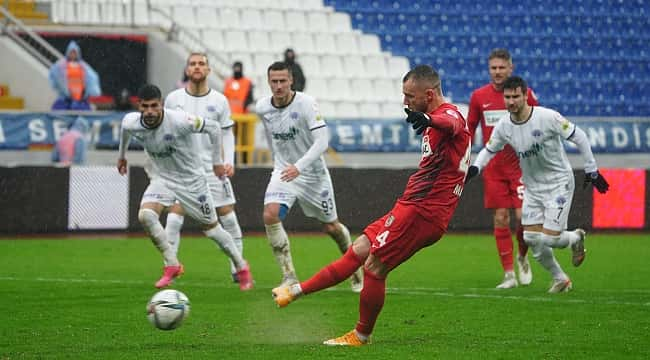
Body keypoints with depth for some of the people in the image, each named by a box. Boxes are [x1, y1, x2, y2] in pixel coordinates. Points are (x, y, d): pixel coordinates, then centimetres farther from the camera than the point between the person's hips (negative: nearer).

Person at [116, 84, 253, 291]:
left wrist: (217, 161, -8)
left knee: (211, 228, 6)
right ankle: (172, 265, -7)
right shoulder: (131, 123, -17)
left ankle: (241, 267, 30)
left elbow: (213, 127, -17)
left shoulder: (179, 121, -30)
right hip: (162, 179, 3)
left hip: (192, 179, -3)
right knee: (145, 215, -23)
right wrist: (122, 156, 25)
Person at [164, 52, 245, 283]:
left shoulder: (219, 100, 2)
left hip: (213, 167, 1)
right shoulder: (174, 99, -1)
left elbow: (227, 133, 8)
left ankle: (238, 268, 12)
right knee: (174, 219, -11)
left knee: (228, 216, 1)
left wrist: (229, 161, -5)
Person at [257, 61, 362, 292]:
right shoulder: (262, 108, -5)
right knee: (270, 215, -24)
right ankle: (289, 276, -17)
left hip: (313, 173, -2)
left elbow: (322, 141, -27)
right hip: (283, 171, 3)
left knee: (331, 227, 11)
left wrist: (299, 166, -38)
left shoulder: (306, 104, -20)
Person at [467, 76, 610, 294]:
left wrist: (591, 170, -8)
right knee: (532, 239, 0)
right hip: (532, 187, 5)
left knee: (550, 238, -13)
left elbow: (578, 137, -12)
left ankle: (576, 238, 23)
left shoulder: (547, 117, -22)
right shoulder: (504, 127, -7)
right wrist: (476, 167, -10)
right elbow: (489, 150, 10)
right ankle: (560, 279, 23)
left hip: (559, 183, -5)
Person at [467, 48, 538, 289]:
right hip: (493, 167, 2)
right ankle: (509, 275, 4)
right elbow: (469, 130, 12)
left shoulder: (525, 94, -2)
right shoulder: (479, 96, 3)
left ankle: (522, 258, 18)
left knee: (523, 215, -11)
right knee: (501, 219, -1)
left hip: (521, 166, -2)